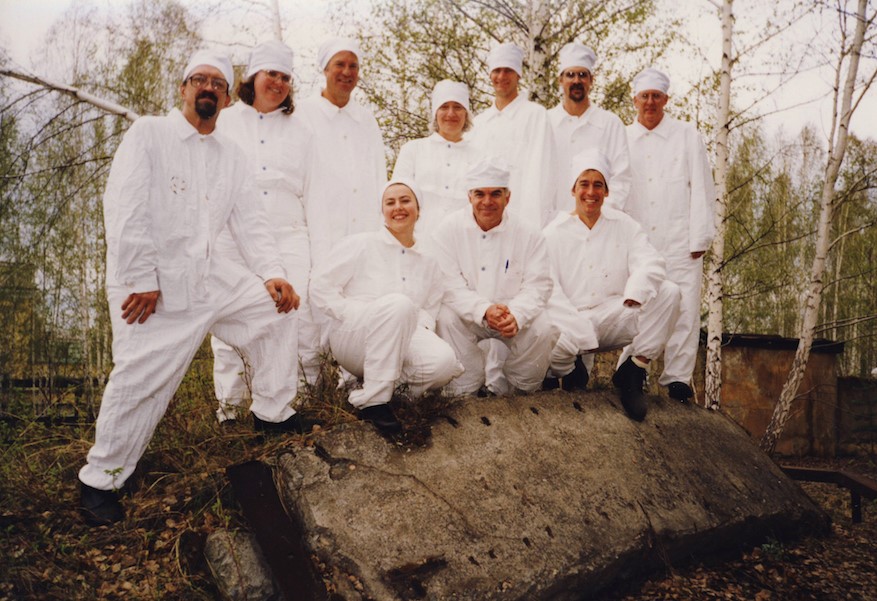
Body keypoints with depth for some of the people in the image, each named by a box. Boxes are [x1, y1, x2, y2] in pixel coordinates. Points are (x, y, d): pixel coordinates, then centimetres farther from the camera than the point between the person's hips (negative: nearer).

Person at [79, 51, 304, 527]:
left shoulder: (230, 156, 13)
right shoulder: (148, 134, -5)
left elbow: (249, 221, 11)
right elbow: (124, 208, -14)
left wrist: (272, 273, -3)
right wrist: (140, 280, -21)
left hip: (207, 275, 7)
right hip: (148, 283, -6)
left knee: (274, 306, 4)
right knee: (141, 377, -13)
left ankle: (273, 412, 18)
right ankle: (100, 479, 5)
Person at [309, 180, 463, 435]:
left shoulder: (428, 263, 14)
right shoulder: (360, 245, 1)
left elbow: (430, 312, 13)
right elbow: (320, 287, -3)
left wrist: (419, 325, -11)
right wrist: (362, 315, -14)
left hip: (402, 341, 4)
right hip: (351, 337, -3)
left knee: (443, 362, -29)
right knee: (398, 304, -36)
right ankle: (373, 399, -27)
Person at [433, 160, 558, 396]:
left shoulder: (528, 234, -3)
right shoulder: (449, 230, -6)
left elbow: (537, 285, -9)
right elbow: (450, 286, -14)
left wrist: (516, 315, -30)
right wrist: (484, 310, -31)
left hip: (515, 315, 1)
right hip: (467, 313, -1)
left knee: (543, 329, -24)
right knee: (446, 319, -29)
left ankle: (521, 385, 5)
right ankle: (463, 388, -9)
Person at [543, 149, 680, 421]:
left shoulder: (623, 225, 11)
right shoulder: (554, 232, 5)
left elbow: (649, 263, -5)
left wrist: (634, 296, -29)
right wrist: (579, 331, -20)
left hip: (615, 318, 2)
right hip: (570, 324, -2)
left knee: (668, 292, -20)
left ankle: (631, 372, -11)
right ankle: (574, 370, 4)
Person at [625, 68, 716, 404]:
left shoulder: (687, 137, 10)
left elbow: (702, 190, 6)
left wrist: (700, 238, -2)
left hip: (680, 243, -1)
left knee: (684, 311, -5)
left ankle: (677, 379, 4)